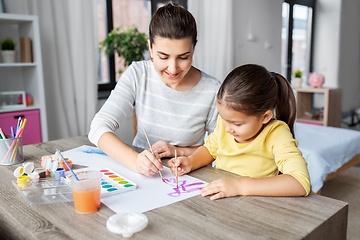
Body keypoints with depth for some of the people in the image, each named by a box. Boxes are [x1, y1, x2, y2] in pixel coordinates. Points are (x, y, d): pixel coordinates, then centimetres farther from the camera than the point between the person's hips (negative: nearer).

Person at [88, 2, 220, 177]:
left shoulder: (212, 91, -13)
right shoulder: (137, 74, -9)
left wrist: (178, 151, -14)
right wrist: (135, 160, -32)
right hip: (140, 176, 1)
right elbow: (98, 128, -16)